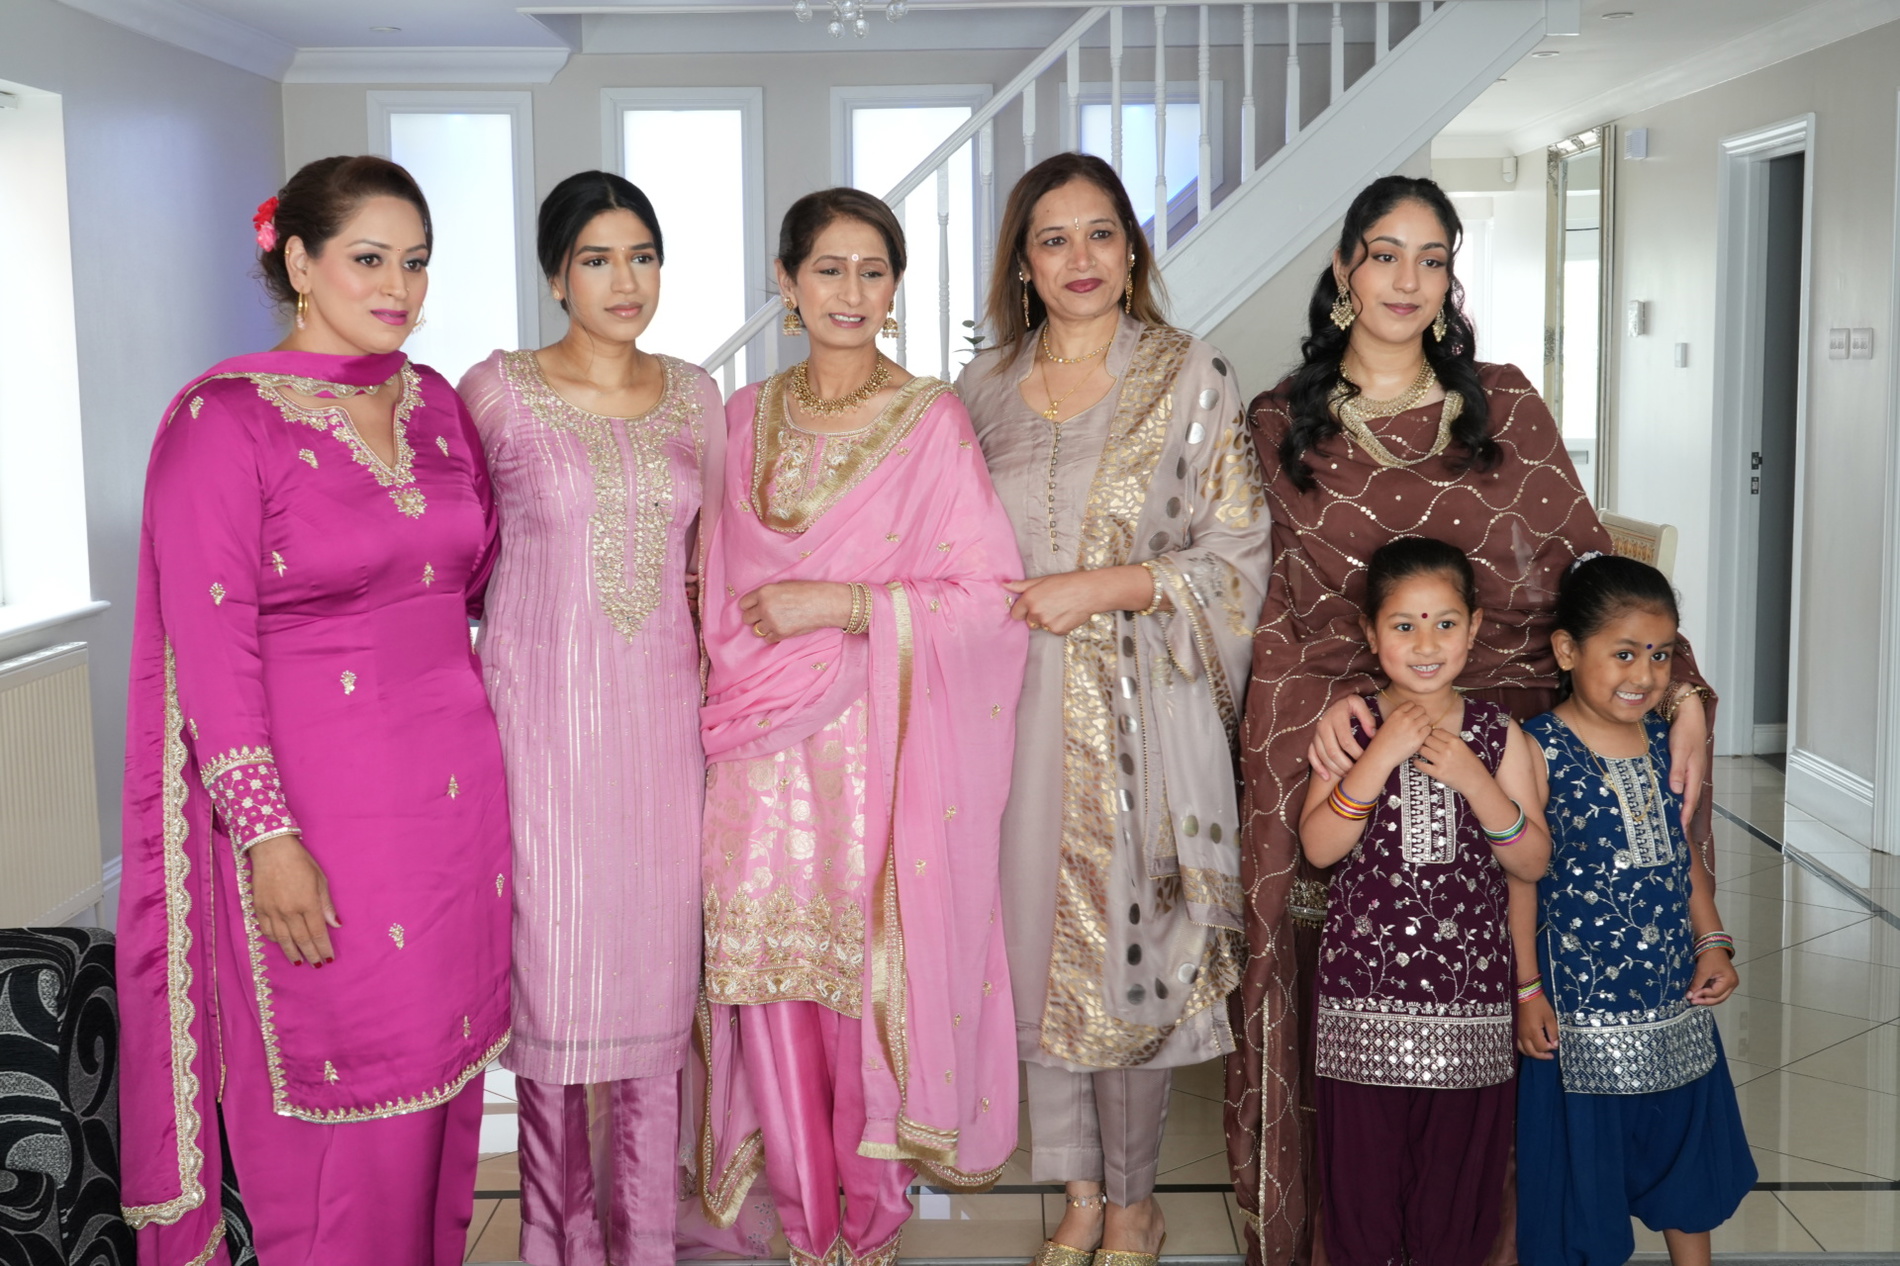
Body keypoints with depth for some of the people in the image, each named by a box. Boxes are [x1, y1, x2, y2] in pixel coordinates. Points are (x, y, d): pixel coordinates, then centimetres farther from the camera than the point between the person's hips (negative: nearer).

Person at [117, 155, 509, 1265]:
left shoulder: (437, 405, 9)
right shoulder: (224, 419, -9)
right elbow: (209, 643, -13)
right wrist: (266, 833, -17)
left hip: (457, 784, 6)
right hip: (318, 806, -5)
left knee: (445, 1076, 13)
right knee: (338, 1095, 4)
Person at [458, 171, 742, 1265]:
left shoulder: (696, 395, 9)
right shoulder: (497, 392, -2)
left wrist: (718, 690, 8)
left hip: (663, 712, 3)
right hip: (543, 711, -3)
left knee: (660, 964, 6)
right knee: (554, 965, 1)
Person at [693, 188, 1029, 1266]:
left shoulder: (934, 420, -3)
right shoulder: (747, 417, 10)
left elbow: (992, 595, -9)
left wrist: (841, 605, -14)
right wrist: (731, 687, 6)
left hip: (882, 752, -3)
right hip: (764, 753, 4)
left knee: (873, 977, -1)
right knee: (774, 979, 5)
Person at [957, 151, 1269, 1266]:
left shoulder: (1191, 379, -3)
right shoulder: (985, 387, 8)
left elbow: (1236, 557, -6)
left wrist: (1100, 587, -14)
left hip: (1142, 713, -3)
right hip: (1017, 706, 4)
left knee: (1129, 949, 2)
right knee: (1037, 947, 9)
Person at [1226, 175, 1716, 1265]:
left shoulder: (1505, 404, 10)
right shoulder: (1284, 424, 10)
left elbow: (1589, 560, 5)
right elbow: (1276, 601, 7)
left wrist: (1683, 692, -7)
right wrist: (1322, 700, -11)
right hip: (1348, 739, 0)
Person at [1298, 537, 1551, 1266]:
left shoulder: (1498, 734, 1)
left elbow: (1533, 862, -2)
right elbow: (1318, 847, -11)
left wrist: (1471, 777, -15)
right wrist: (1383, 755, -20)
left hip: (1470, 993, 1)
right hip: (1365, 993, -1)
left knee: (1458, 1168, 10)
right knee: (1362, 1170, 8)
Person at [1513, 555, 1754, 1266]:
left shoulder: (1666, 742, 3)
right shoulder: (1538, 749, -14)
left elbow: (1686, 854, 12)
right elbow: (1520, 875, -12)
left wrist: (1712, 943, 1)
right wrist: (1527, 989, -11)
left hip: (1678, 992, 6)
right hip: (1581, 999, -6)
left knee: (1688, 1143, 20)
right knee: (1584, 1155, 7)